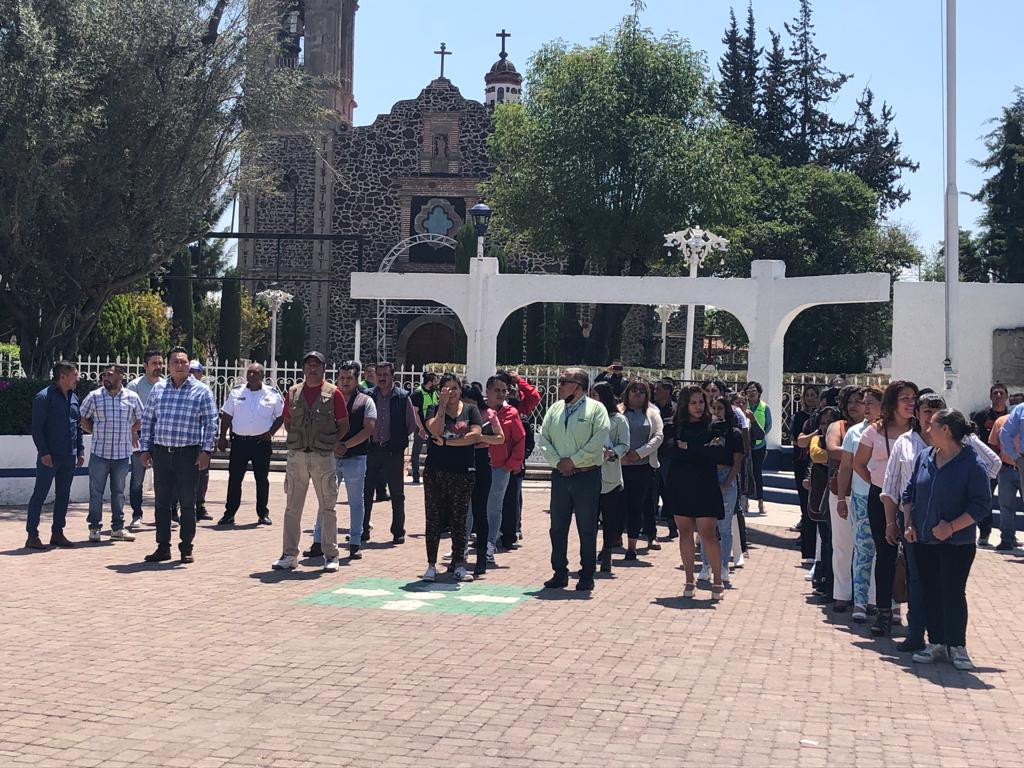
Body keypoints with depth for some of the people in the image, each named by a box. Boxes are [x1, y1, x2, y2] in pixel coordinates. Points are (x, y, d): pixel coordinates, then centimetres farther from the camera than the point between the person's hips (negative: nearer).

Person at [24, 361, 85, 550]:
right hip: (49, 457, -7)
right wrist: (44, 452, -16)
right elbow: (37, 428, -11)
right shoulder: (43, 397, -9)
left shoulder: (73, 398, 13)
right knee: (39, 495, -1)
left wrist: (80, 451, 12)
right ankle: (32, 535, 4)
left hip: (69, 457, 7)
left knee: (63, 496, 11)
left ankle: (57, 533, 19)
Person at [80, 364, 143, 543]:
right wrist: (97, 433, 4)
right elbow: (84, 420, 9)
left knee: (119, 492, 11)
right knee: (96, 491, 2)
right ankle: (94, 528, 10)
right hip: (99, 453, -1)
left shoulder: (132, 397, 3)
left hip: (123, 454, 1)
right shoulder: (94, 396, 0)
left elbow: (140, 420, 17)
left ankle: (117, 528, 19)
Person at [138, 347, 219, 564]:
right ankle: (163, 547, 16)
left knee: (187, 503, 3)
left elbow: (211, 422, -1)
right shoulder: (158, 389, 9)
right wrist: (145, 448, 7)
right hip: (161, 453, 3)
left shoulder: (202, 391, 1)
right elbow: (147, 420, 13)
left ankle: (186, 548, 13)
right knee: (162, 502, 7)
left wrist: (206, 451, -8)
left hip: (188, 454, -3)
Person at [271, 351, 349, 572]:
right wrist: (297, 439, 4)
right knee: (292, 507, 6)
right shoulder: (293, 392, 9)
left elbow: (344, 425, 3)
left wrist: (332, 443, -6)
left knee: (327, 507, 2)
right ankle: (290, 555, 14)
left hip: (323, 456, -3)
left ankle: (330, 555, 9)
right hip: (296, 455, 3)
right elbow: (287, 422, 17)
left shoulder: (333, 393, 0)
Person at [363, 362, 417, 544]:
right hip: (372, 450, 1)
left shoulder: (403, 397, -1)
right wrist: (366, 439, 0)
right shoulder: (368, 395, 3)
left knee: (397, 494, 6)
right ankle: (362, 530, 14)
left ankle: (398, 532, 15)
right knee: (366, 492, 5)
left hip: (394, 451, -1)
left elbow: (412, 425, 5)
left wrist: (398, 439, 1)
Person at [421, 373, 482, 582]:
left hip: (463, 473, 0)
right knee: (434, 520, 3)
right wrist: (443, 405, -12)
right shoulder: (434, 409, 5)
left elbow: (475, 434, -10)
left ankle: (459, 565, 13)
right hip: (435, 471, 0)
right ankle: (431, 565, 10)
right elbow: (435, 430, -15)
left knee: (459, 520, 6)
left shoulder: (470, 410, 5)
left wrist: (447, 442, -10)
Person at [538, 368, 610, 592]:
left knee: (587, 529, 2)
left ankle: (587, 576, 11)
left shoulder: (596, 409, -3)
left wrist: (573, 460, -14)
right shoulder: (555, 409, 13)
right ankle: (560, 573, 18)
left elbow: (598, 440, -13)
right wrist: (558, 461, -7)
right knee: (557, 527, 8)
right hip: (559, 475, 5)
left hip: (587, 475, -5)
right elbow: (543, 439, 8)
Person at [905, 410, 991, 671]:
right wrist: (909, 524, 4)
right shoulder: (924, 457, 5)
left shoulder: (972, 464, -12)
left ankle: (957, 647, 15)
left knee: (953, 594, 1)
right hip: (923, 541, 5)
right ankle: (936, 643, 23)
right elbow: (909, 492, 13)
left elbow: (982, 504, -13)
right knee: (930, 593, 10)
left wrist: (952, 527, -19)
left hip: (957, 543, -5)